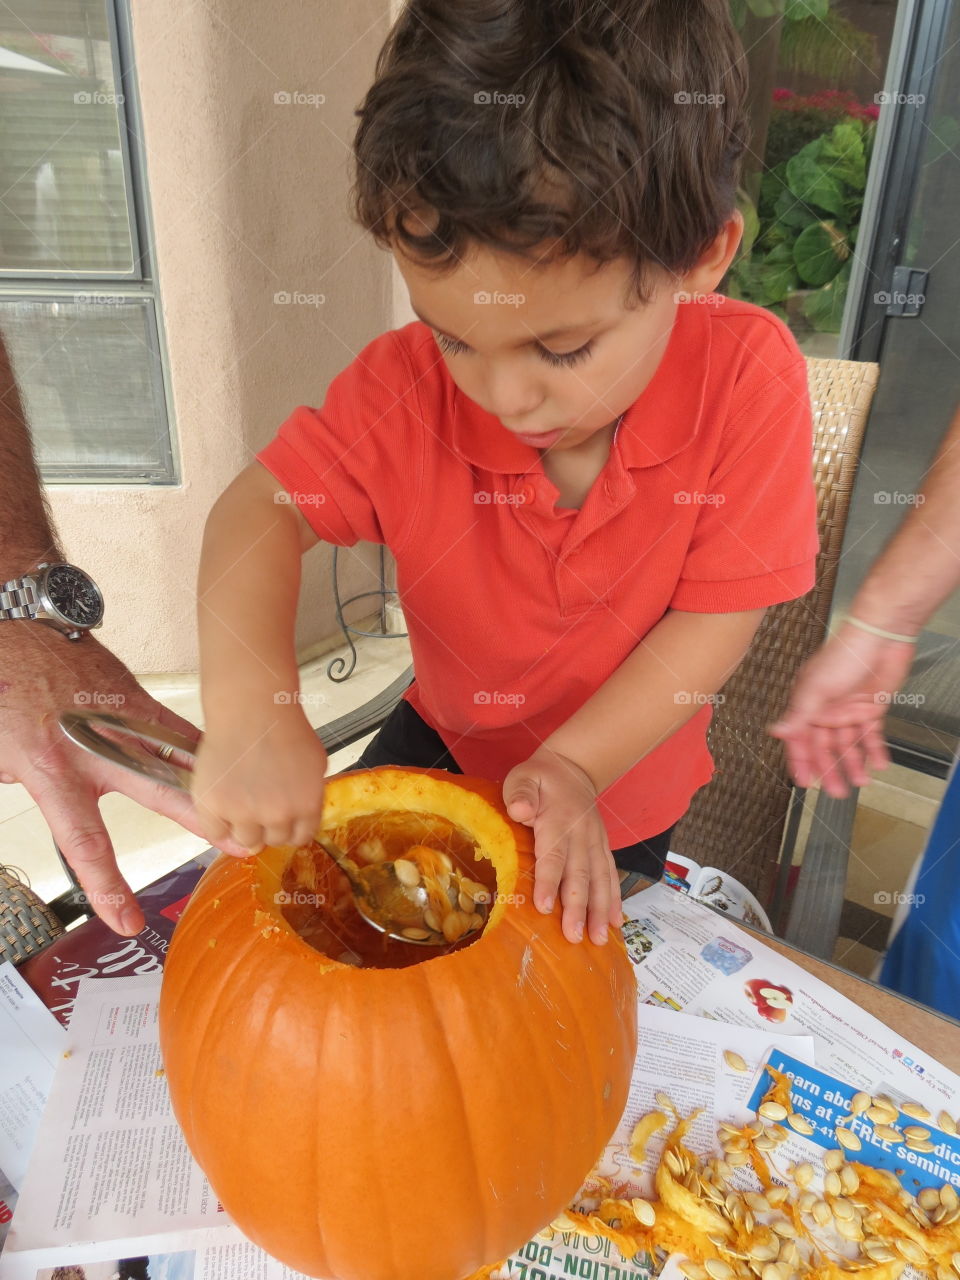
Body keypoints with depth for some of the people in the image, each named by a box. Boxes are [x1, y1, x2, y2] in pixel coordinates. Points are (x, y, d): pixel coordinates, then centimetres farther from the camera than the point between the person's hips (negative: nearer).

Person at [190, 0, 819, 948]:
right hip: (447, 735, 1)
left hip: (622, 772, 0)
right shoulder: (407, 389, -26)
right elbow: (262, 510, -23)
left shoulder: (748, 378, -28)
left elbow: (719, 615, -24)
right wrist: (248, 709, -40)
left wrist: (574, 764, -30)